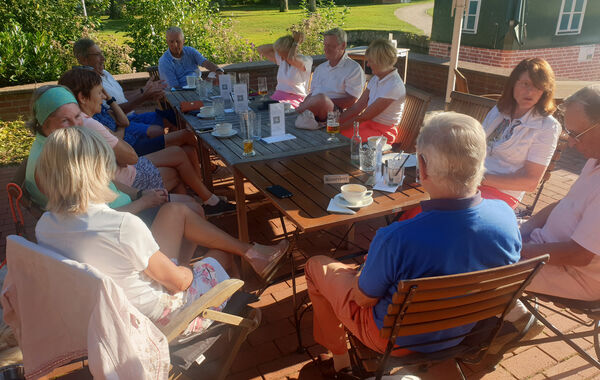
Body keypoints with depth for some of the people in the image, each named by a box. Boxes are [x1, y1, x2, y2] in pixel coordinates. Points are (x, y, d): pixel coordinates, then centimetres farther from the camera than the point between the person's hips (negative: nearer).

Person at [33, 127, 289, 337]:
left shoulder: (44, 226, -12)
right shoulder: (124, 226, -35)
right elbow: (178, 281, -23)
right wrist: (188, 270, 0)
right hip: (156, 314, -6)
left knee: (175, 211, 11)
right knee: (219, 254, 14)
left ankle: (250, 251, 21)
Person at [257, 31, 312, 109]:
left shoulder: (305, 61, -4)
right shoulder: (281, 59, 15)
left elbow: (291, 59, -25)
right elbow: (260, 49, 19)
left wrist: (296, 42, -7)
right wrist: (280, 44, 10)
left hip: (295, 101, -6)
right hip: (276, 97, 6)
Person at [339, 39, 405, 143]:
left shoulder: (394, 86, -21)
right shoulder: (376, 79, 7)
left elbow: (365, 116, -20)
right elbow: (357, 107, 4)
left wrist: (339, 127, -16)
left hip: (383, 132, -8)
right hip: (369, 123, 8)